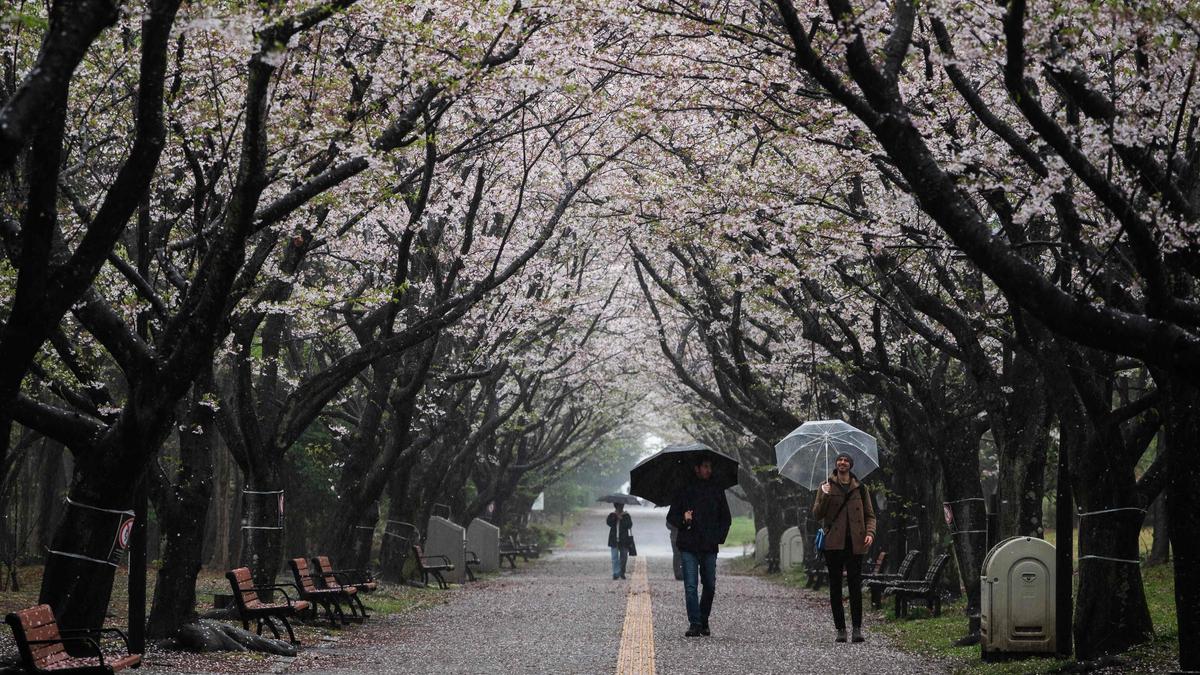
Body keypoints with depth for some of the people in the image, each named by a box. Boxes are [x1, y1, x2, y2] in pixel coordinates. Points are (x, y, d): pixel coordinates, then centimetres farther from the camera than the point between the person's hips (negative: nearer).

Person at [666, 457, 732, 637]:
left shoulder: (717, 491, 12)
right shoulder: (685, 491, 5)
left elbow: (726, 518, 19)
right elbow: (671, 516, 8)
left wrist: (719, 537, 5)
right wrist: (683, 520, -13)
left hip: (710, 547, 2)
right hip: (689, 546, -2)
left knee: (710, 586, 5)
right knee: (691, 586, -9)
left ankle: (704, 622, 19)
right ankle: (695, 624, -8)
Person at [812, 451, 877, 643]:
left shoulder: (859, 488, 12)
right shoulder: (826, 487, 9)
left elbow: (870, 515, 14)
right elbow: (817, 514, 4)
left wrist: (870, 533, -4)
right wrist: (825, 497, -12)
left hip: (854, 543, 0)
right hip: (833, 543, 0)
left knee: (855, 586, -5)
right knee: (835, 587, 0)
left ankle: (857, 628, -3)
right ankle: (840, 629, 3)